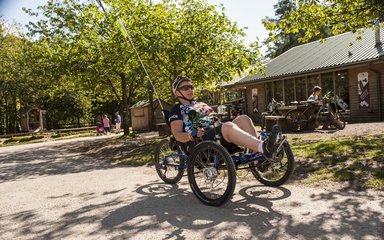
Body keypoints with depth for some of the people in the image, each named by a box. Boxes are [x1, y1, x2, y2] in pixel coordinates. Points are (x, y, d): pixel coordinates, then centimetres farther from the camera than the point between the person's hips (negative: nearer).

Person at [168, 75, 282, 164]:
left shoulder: (201, 104, 33)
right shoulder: (177, 110, 11)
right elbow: (177, 135, -3)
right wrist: (192, 135, -22)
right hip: (200, 142, -7)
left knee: (243, 118, -18)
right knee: (228, 126, -36)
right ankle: (264, 147, -54)